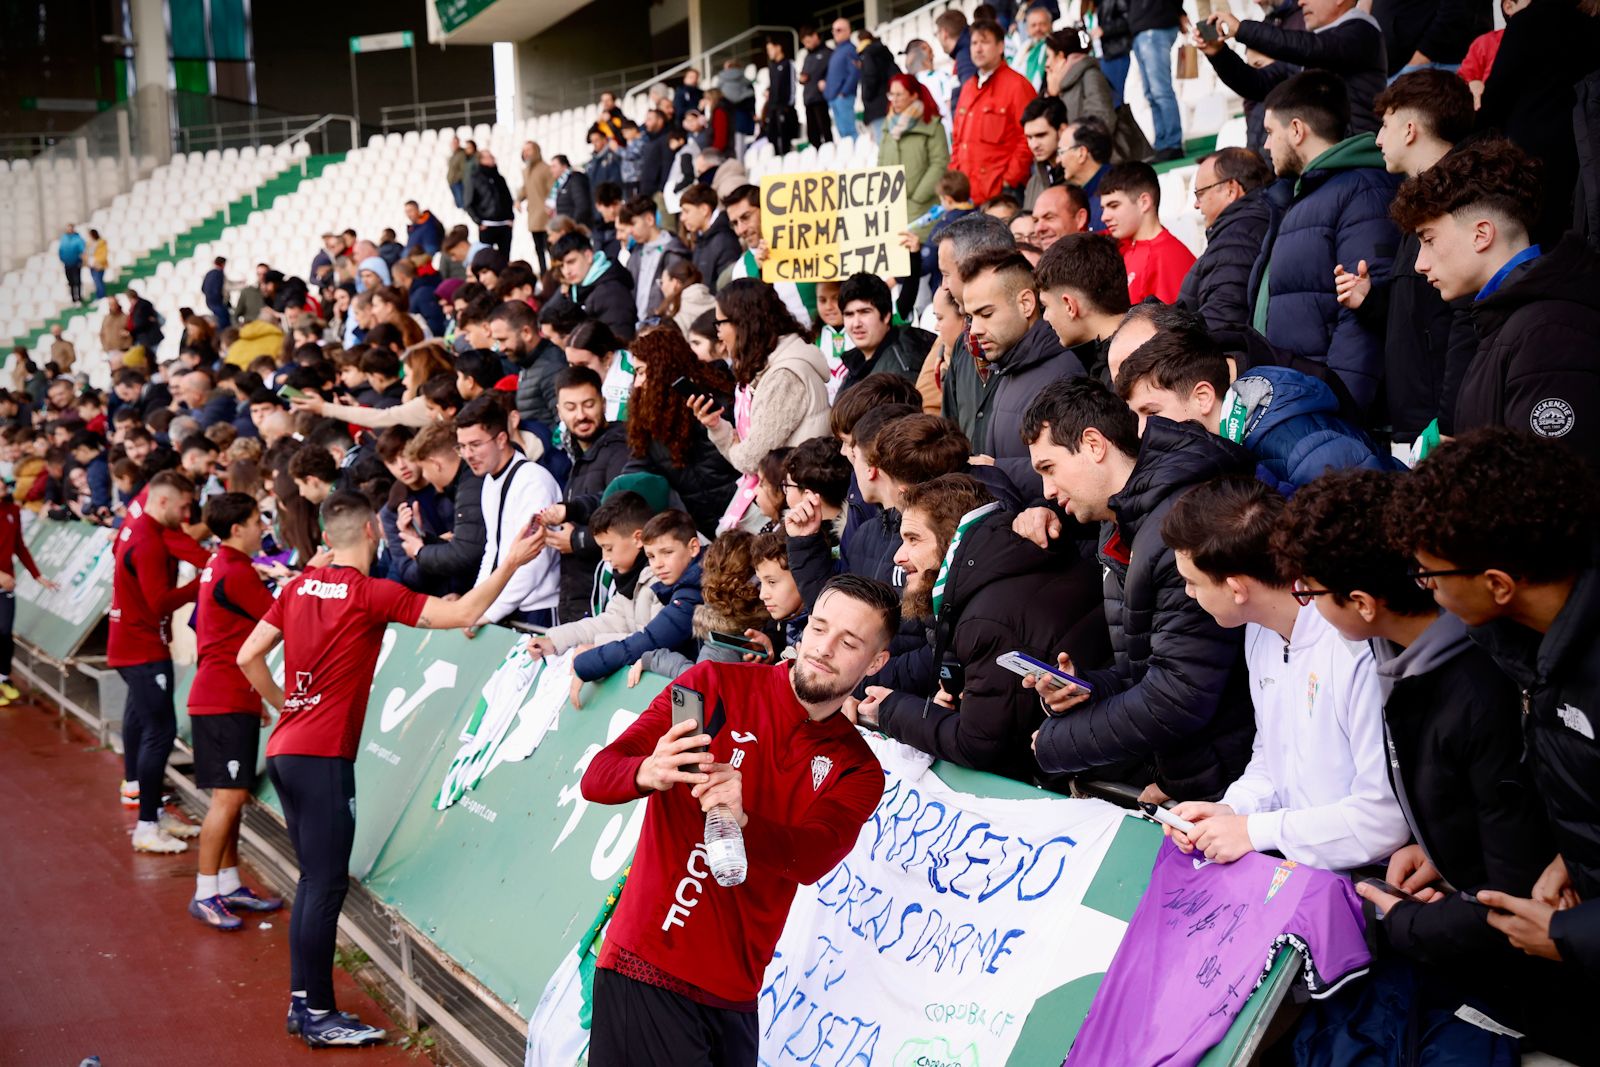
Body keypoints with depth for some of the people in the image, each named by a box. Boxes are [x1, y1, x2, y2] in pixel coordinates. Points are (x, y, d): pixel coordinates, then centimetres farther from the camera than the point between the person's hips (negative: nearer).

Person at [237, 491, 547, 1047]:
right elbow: (463, 613, -14)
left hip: (286, 748, 8)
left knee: (316, 879, 15)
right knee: (327, 882, -3)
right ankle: (318, 1015, -1)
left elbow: (248, 656, 11)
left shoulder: (300, 586, 10)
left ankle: (302, 1002, 19)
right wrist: (511, 562, -10)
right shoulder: (372, 594, -10)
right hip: (322, 756, -8)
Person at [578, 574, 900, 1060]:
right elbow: (596, 778, -6)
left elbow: (813, 858, -12)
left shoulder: (857, 771, 9)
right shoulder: (713, 685, 1)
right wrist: (648, 774, -31)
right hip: (646, 964, -4)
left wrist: (742, 820, -34)